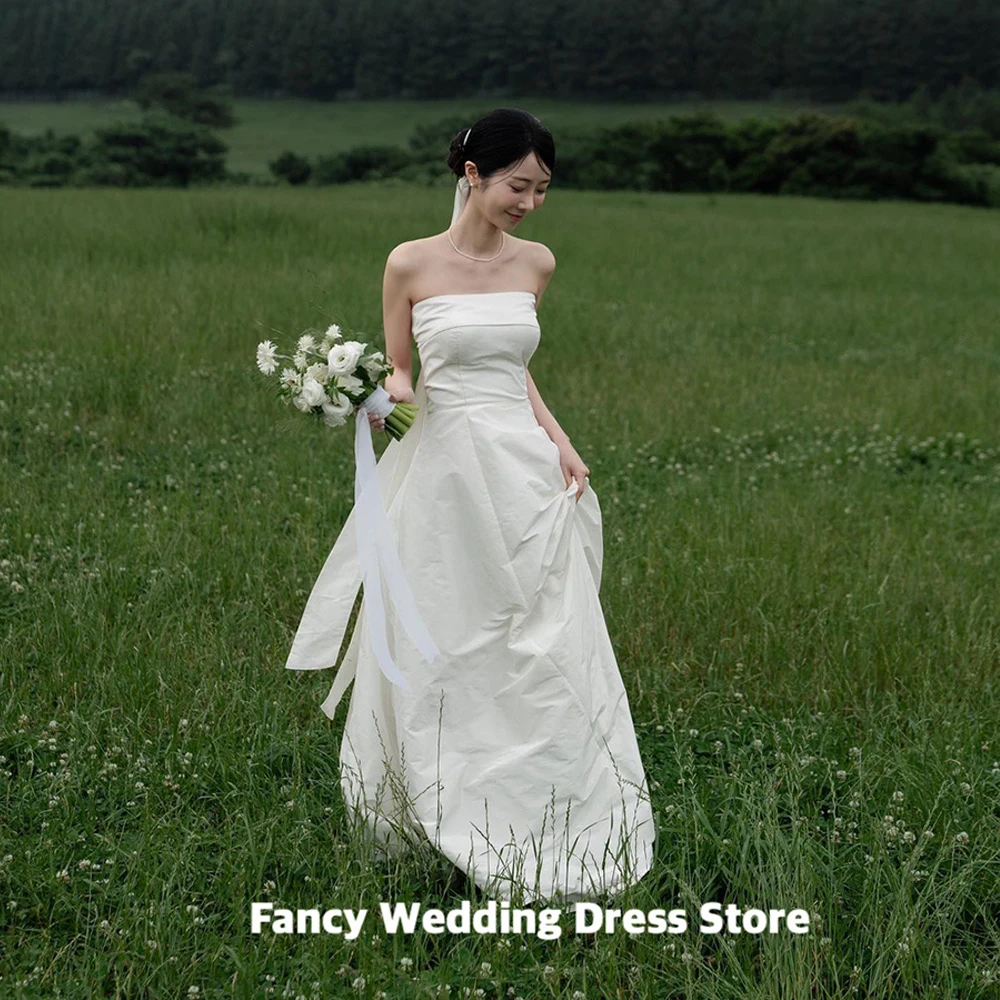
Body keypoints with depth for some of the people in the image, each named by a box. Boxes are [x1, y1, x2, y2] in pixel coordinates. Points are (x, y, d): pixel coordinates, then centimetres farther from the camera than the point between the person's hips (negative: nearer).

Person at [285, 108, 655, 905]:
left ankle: (549, 838, 12)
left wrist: (559, 439, 8)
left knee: (546, 657, 2)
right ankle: (434, 820, 22)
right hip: (444, 477, -3)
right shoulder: (411, 264, -3)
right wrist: (386, 394, -17)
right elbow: (398, 371, 5)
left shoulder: (536, 264, 7)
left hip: (525, 473, 3)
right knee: (438, 658, 5)